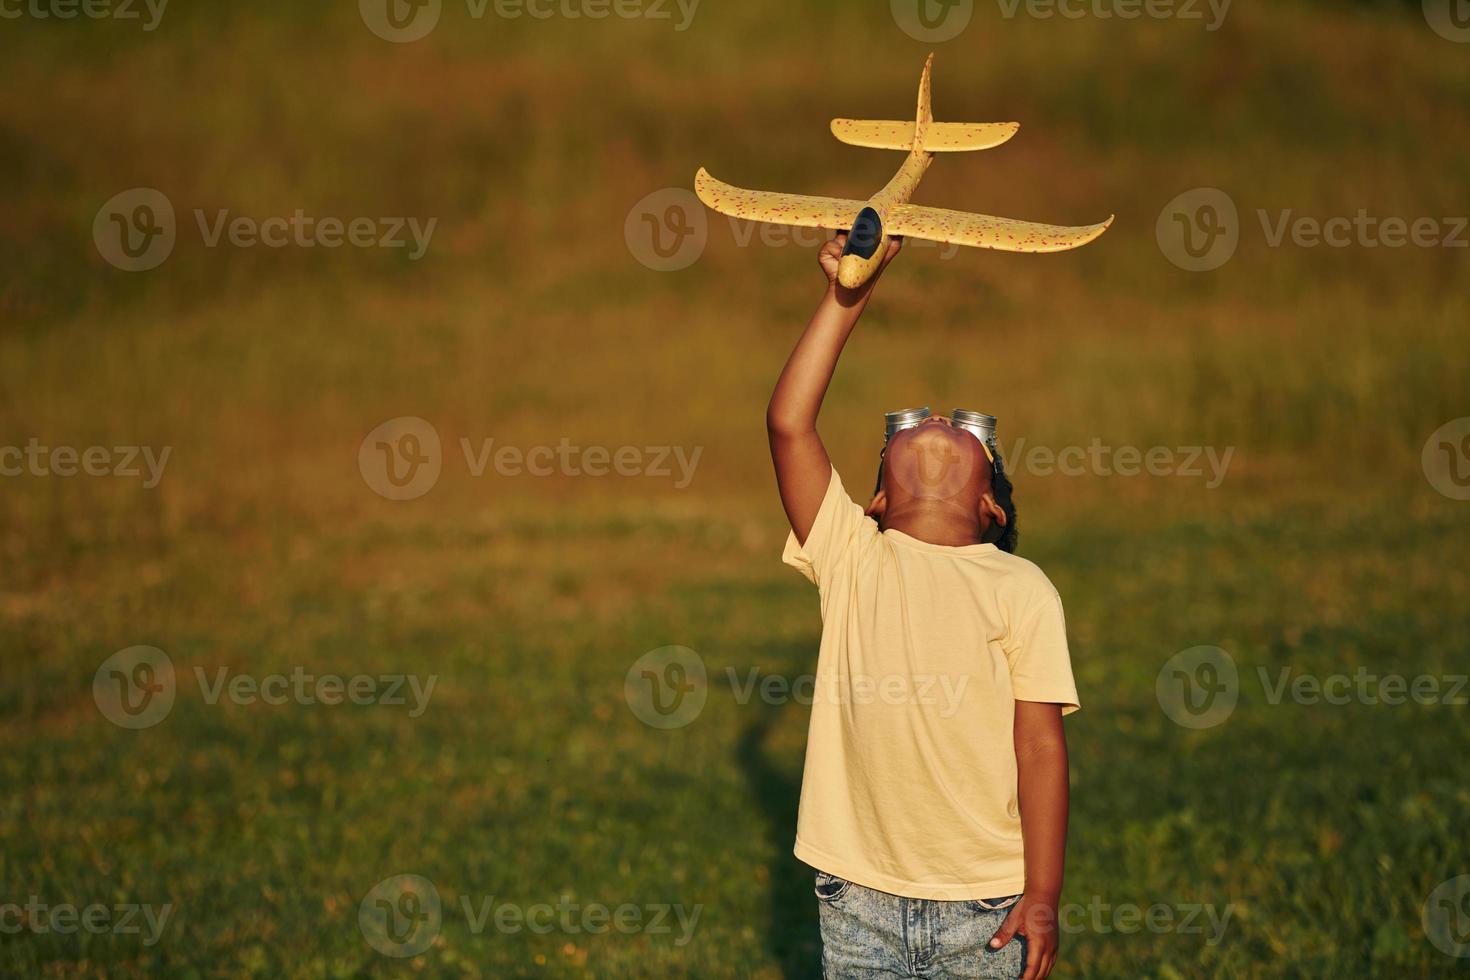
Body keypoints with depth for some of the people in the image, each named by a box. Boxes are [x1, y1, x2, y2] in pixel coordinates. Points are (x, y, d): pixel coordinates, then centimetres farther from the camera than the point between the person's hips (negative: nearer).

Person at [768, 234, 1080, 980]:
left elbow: (1041, 743, -3)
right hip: (859, 896, 1)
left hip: (985, 905, -1)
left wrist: (1043, 897, -8)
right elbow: (788, 423, -4)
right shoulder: (852, 561, 5)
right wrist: (844, 300, -7)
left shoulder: (1019, 588, 1)